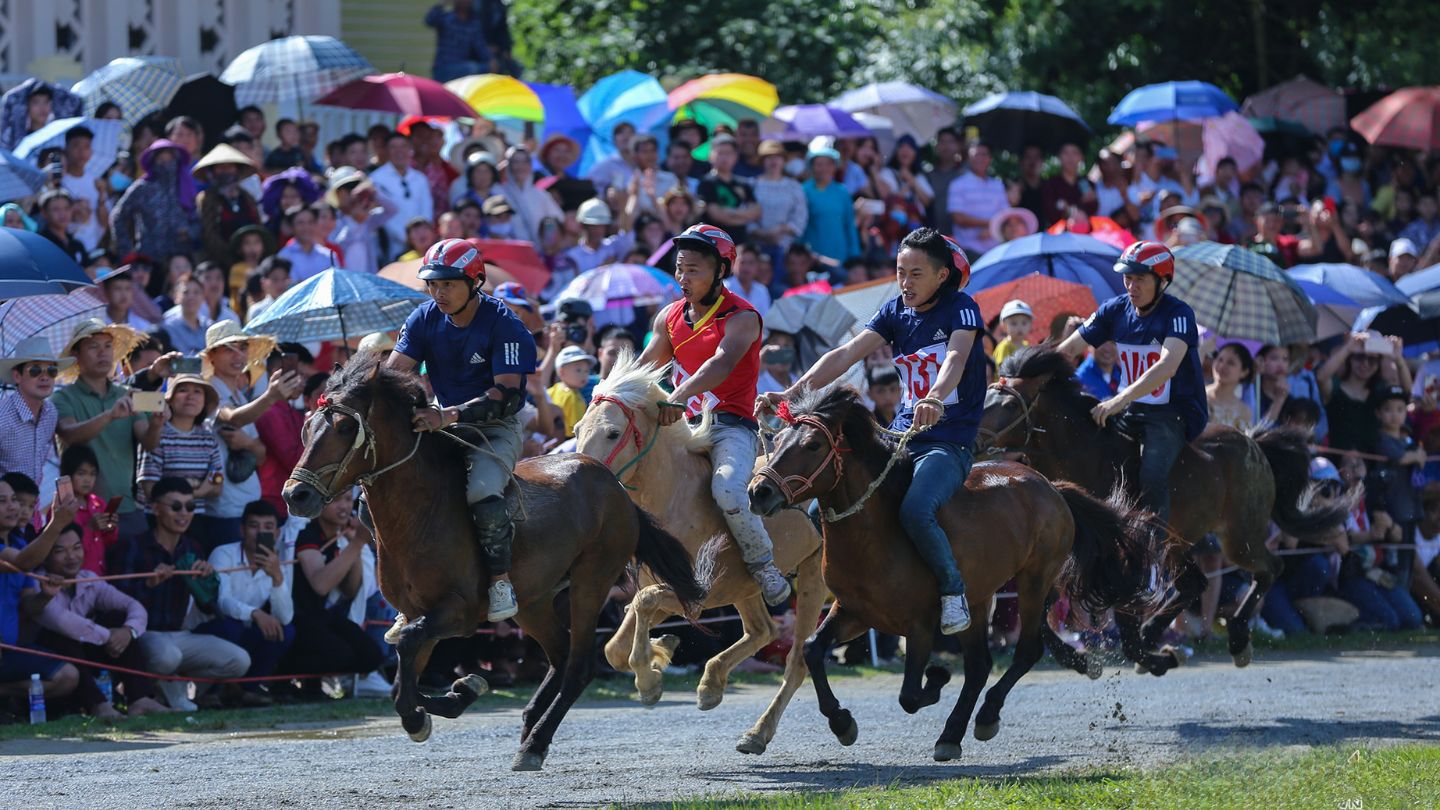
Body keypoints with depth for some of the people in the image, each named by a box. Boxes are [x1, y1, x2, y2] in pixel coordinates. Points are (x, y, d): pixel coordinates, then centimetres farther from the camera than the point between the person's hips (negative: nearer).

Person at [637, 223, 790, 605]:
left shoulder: (742, 317, -8)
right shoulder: (670, 316, 12)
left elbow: (722, 363, -26)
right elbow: (645, 369, 17)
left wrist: (678, 398, -42)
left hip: (731, 426, -7)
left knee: (727, 490, -32)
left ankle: (764, 565, -11)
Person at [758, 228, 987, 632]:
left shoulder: (961, 308, -7)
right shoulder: (896, 311, 10)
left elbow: (956, 358, -27)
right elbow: (846, 355, 2)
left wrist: (936, 399, -49)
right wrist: (790, 394, -11)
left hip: (949, 443, -7)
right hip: (901, 436, 7)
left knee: (915, 510, -34)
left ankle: (953, 591, -13)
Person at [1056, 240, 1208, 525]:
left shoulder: (1178, 314, -15)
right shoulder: (1116, 310, 4)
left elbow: (1167, 366, -30)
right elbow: (1070, 348, 7)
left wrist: (1120, 401, -40)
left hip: (1174, 413, -7)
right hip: (1129, 410, 7)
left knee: (1152, 476, -29)